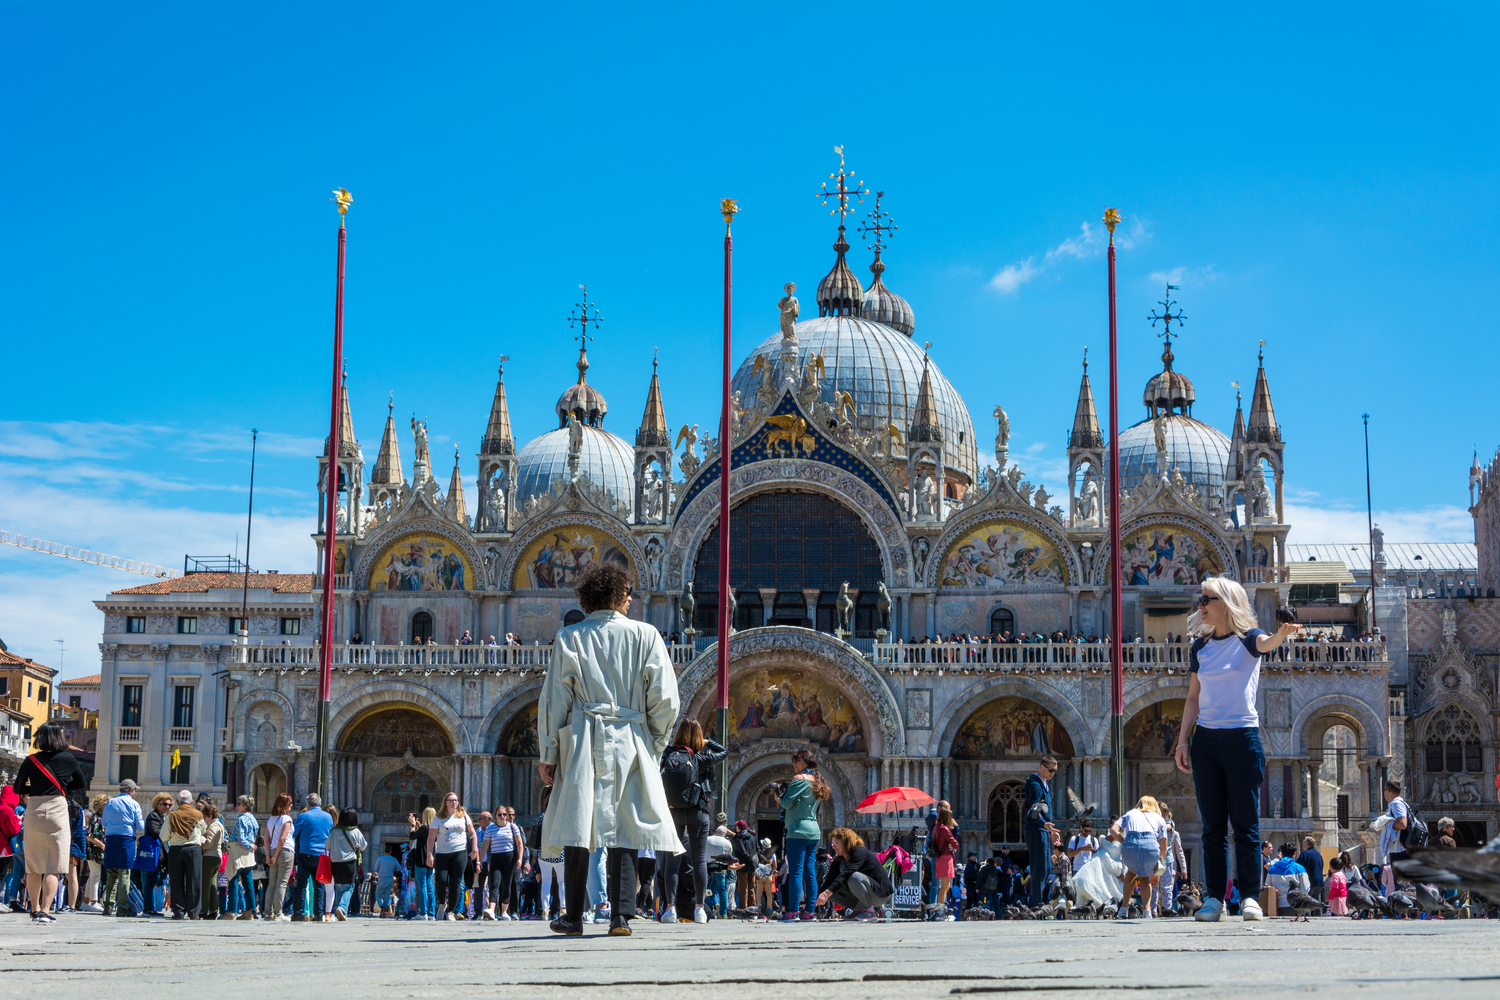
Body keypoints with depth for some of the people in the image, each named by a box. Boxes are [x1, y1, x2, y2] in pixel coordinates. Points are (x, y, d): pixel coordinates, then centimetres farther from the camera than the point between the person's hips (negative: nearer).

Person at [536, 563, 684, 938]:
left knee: (578, 826, 3)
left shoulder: (570, 638, 4)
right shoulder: (645, 635, 3)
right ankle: (621, 915, -3)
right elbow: (665, 699, 0)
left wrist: (548, 754, 7)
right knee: (623, 829, 3)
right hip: (629, 744, 0)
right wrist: (654, 745, 13)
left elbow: (554, 700, 2)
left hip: (582, 743, 0)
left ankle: (573, 917, 6)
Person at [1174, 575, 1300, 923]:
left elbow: (1265, 643, -26)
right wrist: (1183, 740, 7)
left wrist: (1282, 634, -49)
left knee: (1245, 823, -2)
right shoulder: (1200, 647, 11)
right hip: (1206, 738, 4)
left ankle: (1249, 897, 2)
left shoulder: (1247, 639, -1)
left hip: (1242, 737, -4)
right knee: (1213, 825, 4)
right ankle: (1214, 898, 6)